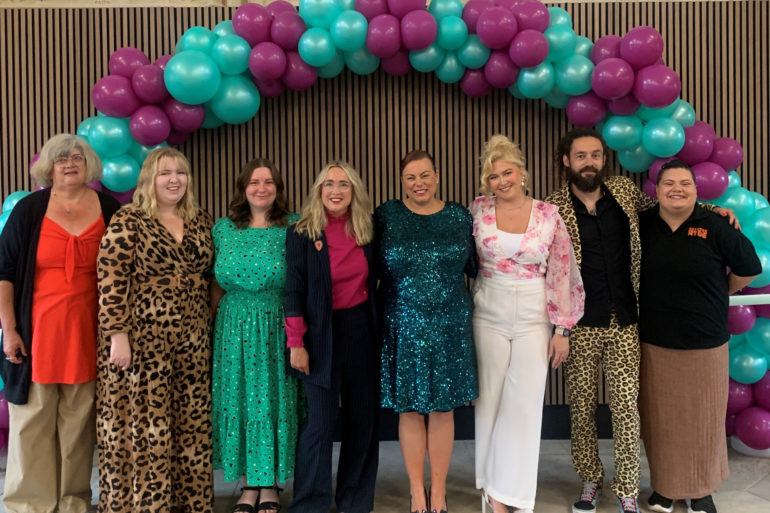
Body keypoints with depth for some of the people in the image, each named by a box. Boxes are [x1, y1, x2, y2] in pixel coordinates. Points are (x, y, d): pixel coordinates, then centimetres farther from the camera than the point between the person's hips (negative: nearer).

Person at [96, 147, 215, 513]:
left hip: (193, 342, 5)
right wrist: (118, 335, -15)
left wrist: (209, 328, 14)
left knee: (192, 425, 10)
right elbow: (111, 283, -11)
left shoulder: (202, 223, 11)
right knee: (143, 426, 1)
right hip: (142, 340, -5)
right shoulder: (128, 222, -6)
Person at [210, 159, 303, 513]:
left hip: (278, 327, -2)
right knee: (240, 401, 6)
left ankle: (270, 484, 19)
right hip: (235, 328, 2)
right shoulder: (224, 228, 7)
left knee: (275, 400, 3)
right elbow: (217, 285, 11)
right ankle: (250, 484, 21)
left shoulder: (295, 227, -1)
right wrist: (214, 323, 8)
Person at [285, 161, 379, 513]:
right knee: (320, 422, -2)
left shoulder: (366, 231, 4)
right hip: (321, 334, -3)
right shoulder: (301, 233, -5)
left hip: (362, 331, 4)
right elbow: (294, 290, -7)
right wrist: (296, 344, -12)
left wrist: (376, 327, 4)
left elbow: (371, 282, 12)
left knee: (362, 418, 9)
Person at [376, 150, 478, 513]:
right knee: (409, 409, 7)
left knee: (442, 409, 8)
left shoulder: (459, 217, 3)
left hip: (449, 326, 1)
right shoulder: (385, 216, -1)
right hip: (402, 327, -1)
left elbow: (473, 267, 10)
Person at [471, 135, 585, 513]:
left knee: (525, 404, 2)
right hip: (489, 315, 1)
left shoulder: (548, 214, -4)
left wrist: (562, 329, -3)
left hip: (533, 317, 0)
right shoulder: (478, 210, -2)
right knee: (490, 401, 8)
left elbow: (562, 274, -2)